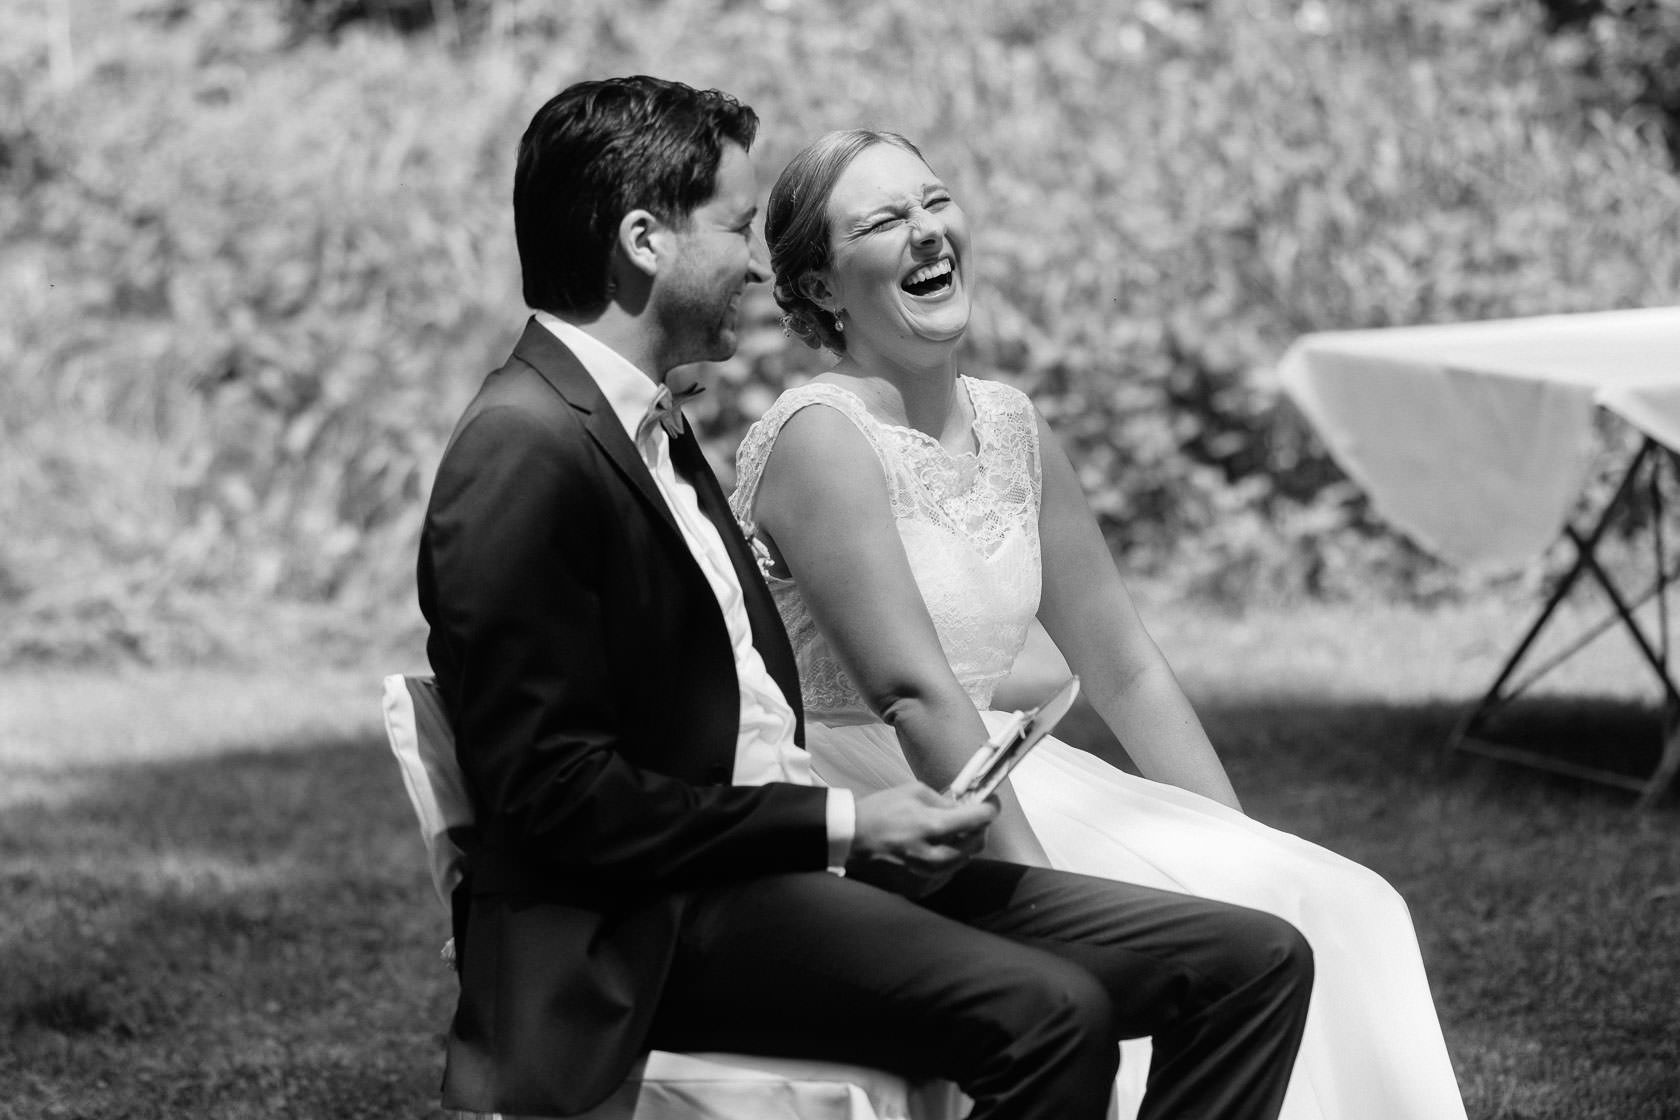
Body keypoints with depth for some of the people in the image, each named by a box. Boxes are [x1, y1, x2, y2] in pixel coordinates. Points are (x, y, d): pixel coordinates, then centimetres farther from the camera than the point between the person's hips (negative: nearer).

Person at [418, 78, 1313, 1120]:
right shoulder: (522, 455, -13)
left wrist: (868, 819, 2)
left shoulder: (651, 422, 19)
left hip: (778, 864, 10)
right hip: (654, 927, -10)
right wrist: (841, 826, -15)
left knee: (1255, 963, -3)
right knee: (1047, 1015, -33)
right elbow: (554, 792, -19)